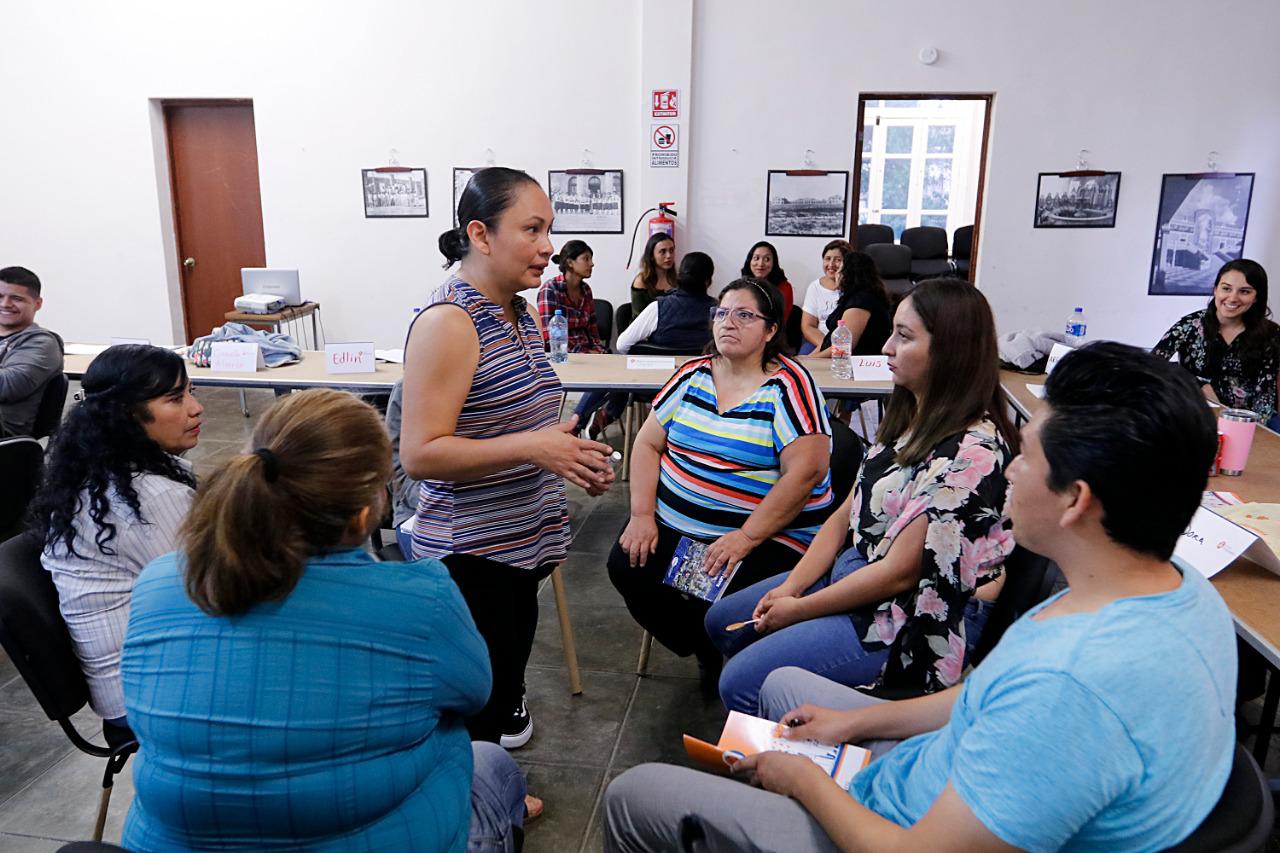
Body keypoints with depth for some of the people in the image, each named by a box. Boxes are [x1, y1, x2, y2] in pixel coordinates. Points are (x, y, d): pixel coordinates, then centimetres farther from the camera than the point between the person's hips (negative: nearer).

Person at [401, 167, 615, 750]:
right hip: (471, 555, -9)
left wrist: (573, 458, 6)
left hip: (521, 544, 9)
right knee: (477, 711, 1)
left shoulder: (517, 313, 9)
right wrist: (531, 448, -30)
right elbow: (419, 454, -23)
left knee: (506, 690, 22)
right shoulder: (449, 322, -19)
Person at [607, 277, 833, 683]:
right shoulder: (693, 374, 8)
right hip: (673, 522, 6)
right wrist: (642, 515, -4)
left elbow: (806, 471, -19)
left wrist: (747, 537, -22)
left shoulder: (789, 386, -9)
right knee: (627, 567, -15)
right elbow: (648, 443, 8)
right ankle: (706, 653, 10)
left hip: (767, 533, -5)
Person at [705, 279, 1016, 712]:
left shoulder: (971, 452, -26)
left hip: (912, 617, -9)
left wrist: (798, 610, -14)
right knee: (722, 622, 15)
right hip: (855, 569, 10)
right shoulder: (909, 416, 4)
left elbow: (900, 571, -24)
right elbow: (847, 514, 7)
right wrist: (789, 588, -3)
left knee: (742, 683, -16)